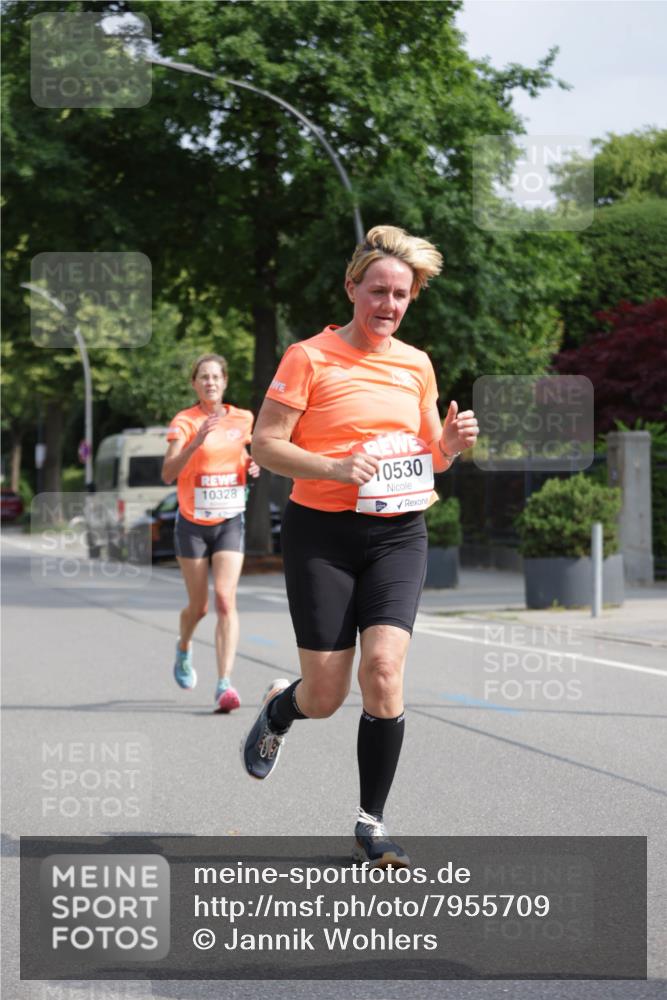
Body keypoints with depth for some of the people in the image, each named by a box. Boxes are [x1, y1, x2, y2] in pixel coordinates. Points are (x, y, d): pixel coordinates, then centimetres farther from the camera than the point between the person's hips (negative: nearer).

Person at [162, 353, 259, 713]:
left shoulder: (242, 419, 4)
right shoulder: (185, 421, -8)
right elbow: (168, 473, -20)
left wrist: (252, 465, 1)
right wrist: (197, 440, -34)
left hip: (230, 521, 2)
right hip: (193, 523, -1)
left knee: (225, 598, -15)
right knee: (199, 606, 7)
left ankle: (224, 684, -22)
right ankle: (183, 649, 43)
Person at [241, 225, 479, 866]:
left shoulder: (416, 365, 10)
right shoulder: (310, 357, -5)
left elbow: (432, 457, 20)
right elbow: (265, 445, -8)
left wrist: (452, 442, -3)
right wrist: (336, 467, -22)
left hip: (398, 534, 3)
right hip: (322, 534, -3)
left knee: (384, 667, -16)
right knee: (326, 696, -2)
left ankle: (371, 822, -3)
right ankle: (278, 709, 37)